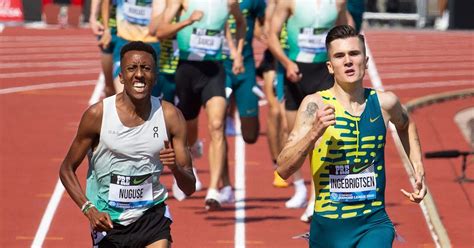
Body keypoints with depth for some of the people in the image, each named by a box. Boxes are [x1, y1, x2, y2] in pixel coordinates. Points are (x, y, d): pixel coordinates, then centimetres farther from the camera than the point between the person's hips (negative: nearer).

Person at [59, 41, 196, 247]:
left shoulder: (170, 116, -6)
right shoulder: (97, 114, -11)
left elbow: (189, 188, -2)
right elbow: (67, 170, -2)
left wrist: (175, 167, -24)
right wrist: (89, 210, -17)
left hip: (151, 215, 1)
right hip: (108, 220, -1)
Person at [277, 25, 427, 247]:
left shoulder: (384, 103, 0)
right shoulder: (315, 105, -9)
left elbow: (405, 125, 27)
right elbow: (283, 170, -17)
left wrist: (418, 170, 19)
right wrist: (314, 133, -29)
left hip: (375, 223, 1)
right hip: (328, 227, -1)